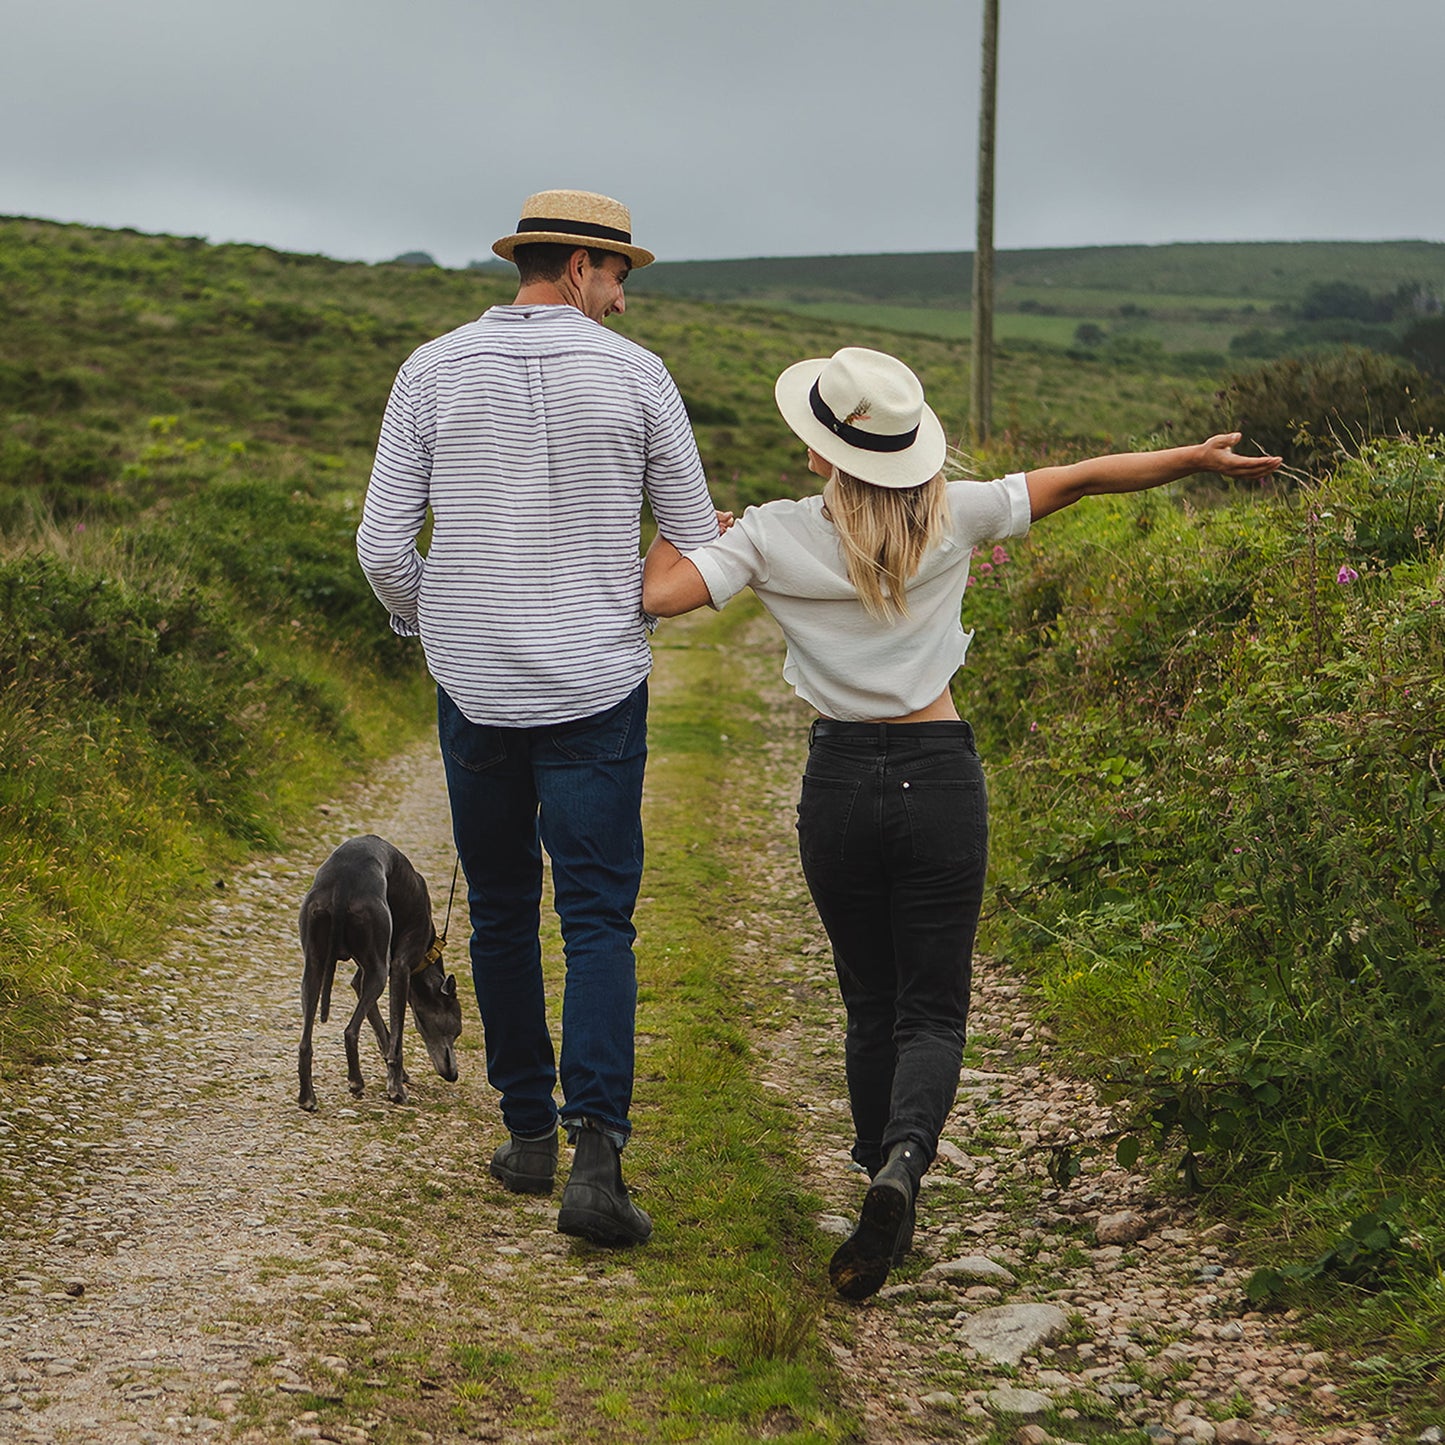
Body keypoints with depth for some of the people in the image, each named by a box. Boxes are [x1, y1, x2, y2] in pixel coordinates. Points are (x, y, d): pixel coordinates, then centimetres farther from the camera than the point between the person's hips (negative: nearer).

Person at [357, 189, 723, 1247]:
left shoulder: (434, 372, 1)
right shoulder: (635, 375, -2)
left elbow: (383, 544, 0)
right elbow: (699, 540, 3)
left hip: (474, 686, 2)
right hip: (596, 685, -2)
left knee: (500, 912, 16)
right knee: (599, 921, -2)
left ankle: (529, 1133, 24)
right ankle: (596, 1150, -16)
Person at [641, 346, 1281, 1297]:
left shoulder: (775, 535, -7)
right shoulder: (952, 515, -3)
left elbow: (662, 596, -16)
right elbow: (1081, 479, 7)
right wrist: (1202, 459, 20)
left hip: (841, 780, 0)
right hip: (940, 774, 0)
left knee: (872, 1004, 17)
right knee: (932, 1010, 2)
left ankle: (888, 1190, 20)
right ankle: (904, 1157, -25)